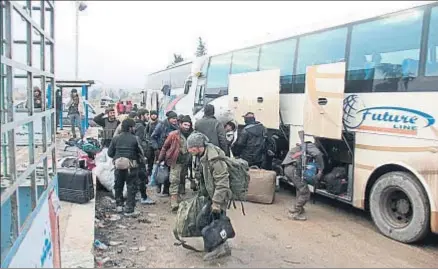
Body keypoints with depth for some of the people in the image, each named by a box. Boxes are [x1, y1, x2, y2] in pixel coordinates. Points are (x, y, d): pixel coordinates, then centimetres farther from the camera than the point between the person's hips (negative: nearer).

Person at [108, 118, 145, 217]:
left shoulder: (116, 138, -1)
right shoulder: (134, 139, -11)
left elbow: (110, 153, 1)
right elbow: (140, 153, -9)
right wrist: (140, 160, 12)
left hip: (118, 165, 4)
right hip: (131, 166, -3)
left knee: (118, 186, 21)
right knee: (131, 187, 5)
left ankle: (119, 205, 29)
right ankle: (129, 209, 4)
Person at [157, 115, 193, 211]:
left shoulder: (190, 136, 2)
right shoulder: (173, 135, -9)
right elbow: (165, 147, -1)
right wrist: (160, 159, 1)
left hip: (185, 163, 5)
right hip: (176, 162, -5)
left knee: (181, 181, 17)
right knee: (174, 181, -12)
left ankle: (178, 198, 32)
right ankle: (174, 203, -16)